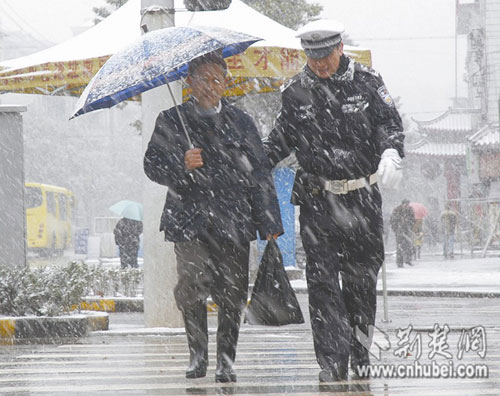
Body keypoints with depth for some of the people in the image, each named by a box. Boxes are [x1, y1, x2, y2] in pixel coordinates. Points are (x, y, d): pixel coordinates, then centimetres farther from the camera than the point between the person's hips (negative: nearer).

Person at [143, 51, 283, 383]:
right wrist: (182, 165, -15)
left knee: (232, 295, -3)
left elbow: (261, 174, 13)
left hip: (234, 222, 1)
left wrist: (269, 221, 6)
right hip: (190, 221, -1)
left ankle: (226, 361, 7)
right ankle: (198, 354, 7)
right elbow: (153, 165, 6)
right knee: (192, 287, -11)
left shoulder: (241, 122, 14)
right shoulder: (171, 121, 10)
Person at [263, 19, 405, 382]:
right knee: (322, 281, -8)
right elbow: (282, 138, 14)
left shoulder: (366, 81, 1)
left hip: (363, 196, 0)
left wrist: (391, 152, -18)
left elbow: (390, 121, 1)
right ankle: (332, 362, -10)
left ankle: (360, 352, 21)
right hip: (317, 199, 0)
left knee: (363, 277, 7)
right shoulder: (296, 92, 4)